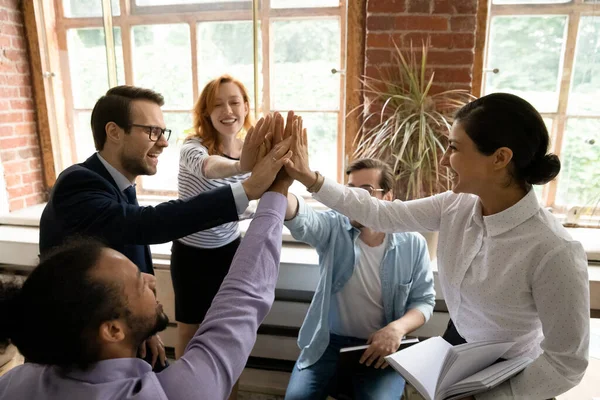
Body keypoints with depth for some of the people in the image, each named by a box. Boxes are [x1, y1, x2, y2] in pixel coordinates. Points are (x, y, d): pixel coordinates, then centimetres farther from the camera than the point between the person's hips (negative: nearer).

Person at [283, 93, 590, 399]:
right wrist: (312, 180, -11)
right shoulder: (456, 206, -15)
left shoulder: (554, 252, -31)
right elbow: (380, 214, -8)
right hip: (455, 343, 5)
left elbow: (566, 363, -22)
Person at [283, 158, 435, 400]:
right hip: (329, 342, 0)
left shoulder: (413, 244, -4)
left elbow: (424, 300, 2)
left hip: (383, 346, 0)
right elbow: (299, 218, -30)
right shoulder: (333, 227, -8)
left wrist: (398, 328, -19)